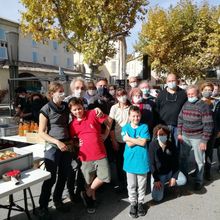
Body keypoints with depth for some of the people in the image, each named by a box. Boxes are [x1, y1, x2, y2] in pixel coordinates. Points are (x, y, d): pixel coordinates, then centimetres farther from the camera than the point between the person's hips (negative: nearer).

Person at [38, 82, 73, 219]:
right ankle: (43, 207, 16)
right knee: (51, 177, -1)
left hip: (67, 146, 5)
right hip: (53, 147, -5)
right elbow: (42, 133, -8)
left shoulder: (66, 107, 6)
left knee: (63, 176, 13)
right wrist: (57, 142, -19)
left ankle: (57, 201, 32)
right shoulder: (46, 109, -7)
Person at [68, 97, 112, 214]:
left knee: (104, 177, -1)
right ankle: (92, 199, 37)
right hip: (85, 156, 1)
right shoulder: (72, 125, 0)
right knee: (89, 181, 12)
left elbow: (109, 122, 3)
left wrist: (105, 135, 3)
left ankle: (87, 194, 21)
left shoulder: (92, 114, -7)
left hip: (100, 153, -1)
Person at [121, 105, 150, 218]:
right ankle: (133, 203, 32)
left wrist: (129, 138, -14)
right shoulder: (125, 128, -2)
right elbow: (129, 144, -12)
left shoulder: (144, 127, -3)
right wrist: (139, 139, -14)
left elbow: (143, 142, -16)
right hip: (130, 160, 0)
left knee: (141, 184, 14)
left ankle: (141, 202, 35)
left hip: (142, 160, 0)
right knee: (131, 185, 13)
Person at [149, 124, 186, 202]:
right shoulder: (153, 145, -17)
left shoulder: (171, 145, -8)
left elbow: (175, 162, -3)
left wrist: (174, 177, -12)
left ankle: (169, 184, 7)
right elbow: (151, 164, -15)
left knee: (183, 180, -23)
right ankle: (161, 185, 18)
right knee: (157, 198, -14)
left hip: (170, 171, 3)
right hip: (157, 174, -3)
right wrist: (156, 180, -16)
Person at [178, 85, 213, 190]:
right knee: (183, 158, 16)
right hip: (185, 137, 6)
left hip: (197, 138, -5)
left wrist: (204, 141, -15)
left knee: (199, 161, 7)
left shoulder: (204, 106, -14)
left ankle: (199, 181, 26)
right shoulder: (185, 105, 4)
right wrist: (179, 133, 8)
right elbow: (180, 119, 13)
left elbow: (208, 125, -14)